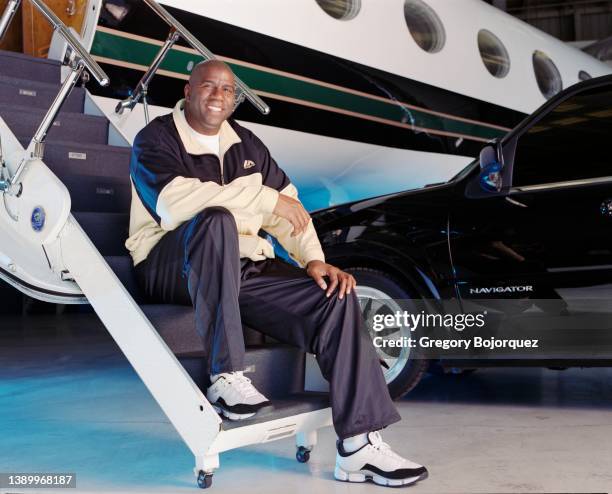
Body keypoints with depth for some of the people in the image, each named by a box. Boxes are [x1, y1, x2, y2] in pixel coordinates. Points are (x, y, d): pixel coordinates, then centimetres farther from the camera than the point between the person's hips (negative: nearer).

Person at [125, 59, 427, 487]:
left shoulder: (246, 143, 16)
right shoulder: (156, 140, -3)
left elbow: (289, 204, 14)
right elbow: (174, 202, -23)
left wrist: (313, 259, -5)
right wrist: (268, 197, -20)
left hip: (244, 268, 6)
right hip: (174, 270, -5)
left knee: (337, 297, -14)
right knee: (217, 221, -38)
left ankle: (360, 444, -13)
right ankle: (226, 378, -32)